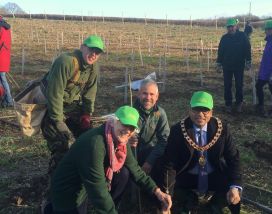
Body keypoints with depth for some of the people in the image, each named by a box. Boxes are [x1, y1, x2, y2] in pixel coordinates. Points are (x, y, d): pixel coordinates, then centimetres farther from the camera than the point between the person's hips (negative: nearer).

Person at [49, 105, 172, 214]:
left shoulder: (121, 141, -5)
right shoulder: (94, 143, -33)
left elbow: (135, 170, 6)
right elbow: (97, 190, -32)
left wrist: (157, 192, 1)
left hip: (94, 184, 8)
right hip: (69, 194, -8)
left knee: (124, 173, -4)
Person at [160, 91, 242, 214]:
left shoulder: (221, 129, -10)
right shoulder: (177, 130, -15)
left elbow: (233, 158, -8)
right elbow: (169, 163, -16)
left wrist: (235, 187, -26)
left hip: (215, 178, 1)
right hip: (187, 179, -1)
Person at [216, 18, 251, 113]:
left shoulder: (242, 36, -4)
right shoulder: (224, 38, 1)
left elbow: (247, 50, -2)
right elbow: (220, 52, 6)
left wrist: (248, 62, -4)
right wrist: (219, 64, 5)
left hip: (239, 66, -1)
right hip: (227, 66, 2)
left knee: (239, 86, 5)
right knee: (227, 86, 4)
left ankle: (239, 103, 20)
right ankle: (228, 104, 15)